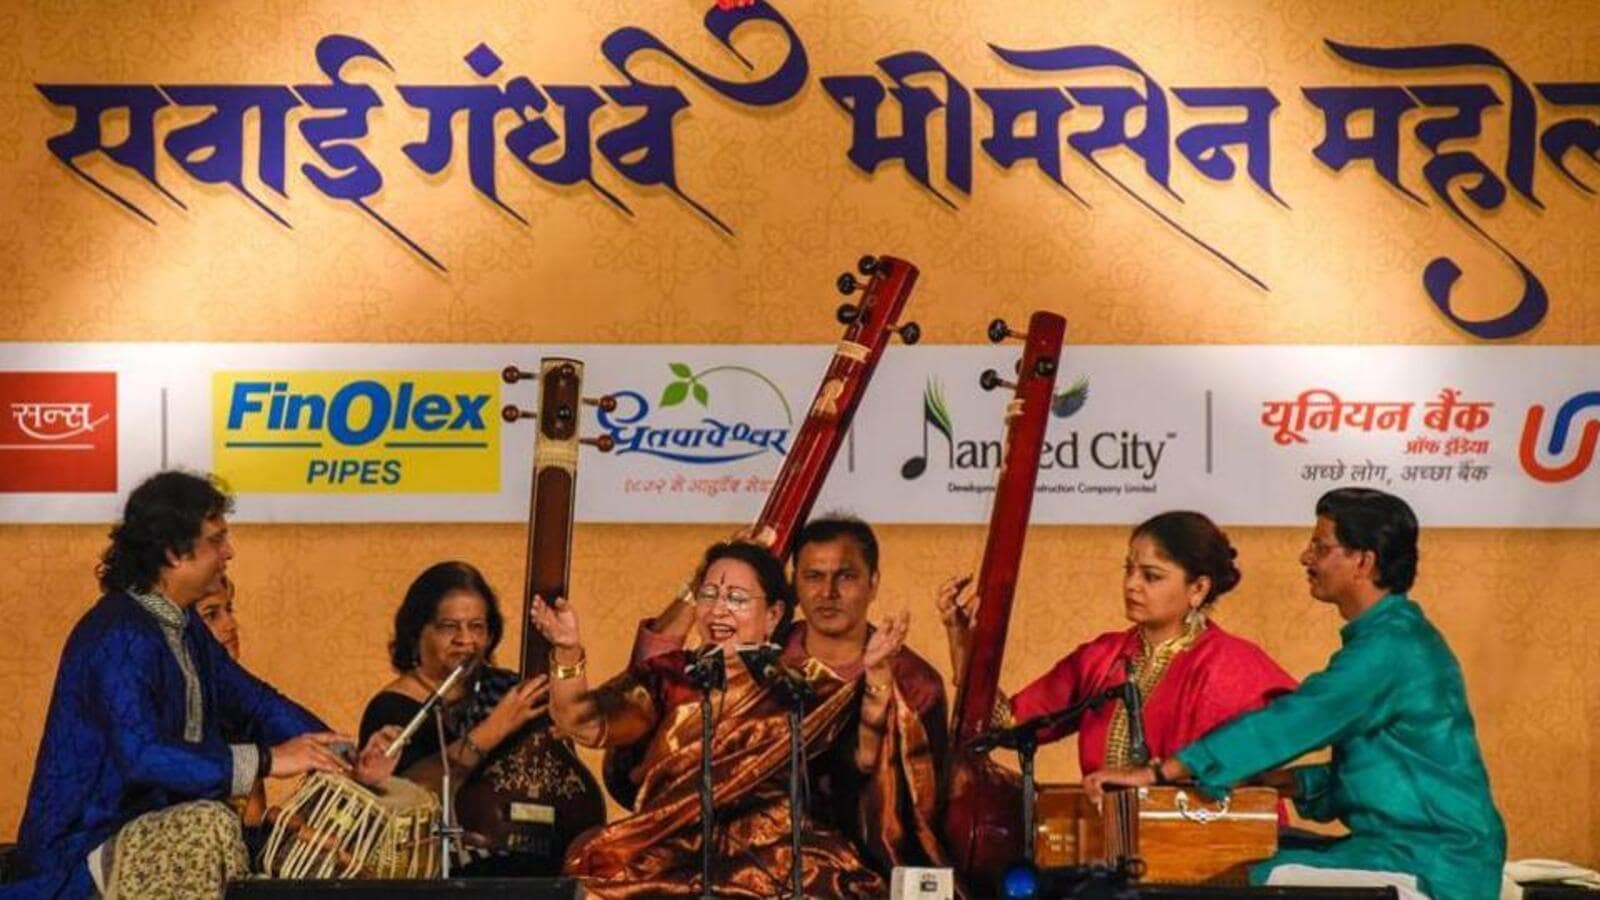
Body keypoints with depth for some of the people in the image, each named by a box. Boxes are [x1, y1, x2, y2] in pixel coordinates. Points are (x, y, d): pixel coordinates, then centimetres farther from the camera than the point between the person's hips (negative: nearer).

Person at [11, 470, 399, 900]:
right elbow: (142, 755, -31)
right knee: (208, 824, -34)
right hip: (87, 849, -9)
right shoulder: (119, 637, -20)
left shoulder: (181, 624, 10)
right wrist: (267, 760, -30)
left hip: (160, 823, 9)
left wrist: (345, 757, 1)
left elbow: (254, 699, 15)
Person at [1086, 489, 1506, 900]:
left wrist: (1157, 773, -22)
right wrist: (1279, 781, 4)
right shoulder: (1386, 635, 14)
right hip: (1405, 847, 10)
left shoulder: (1392, 646, -18)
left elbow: (1291, 721, -23)